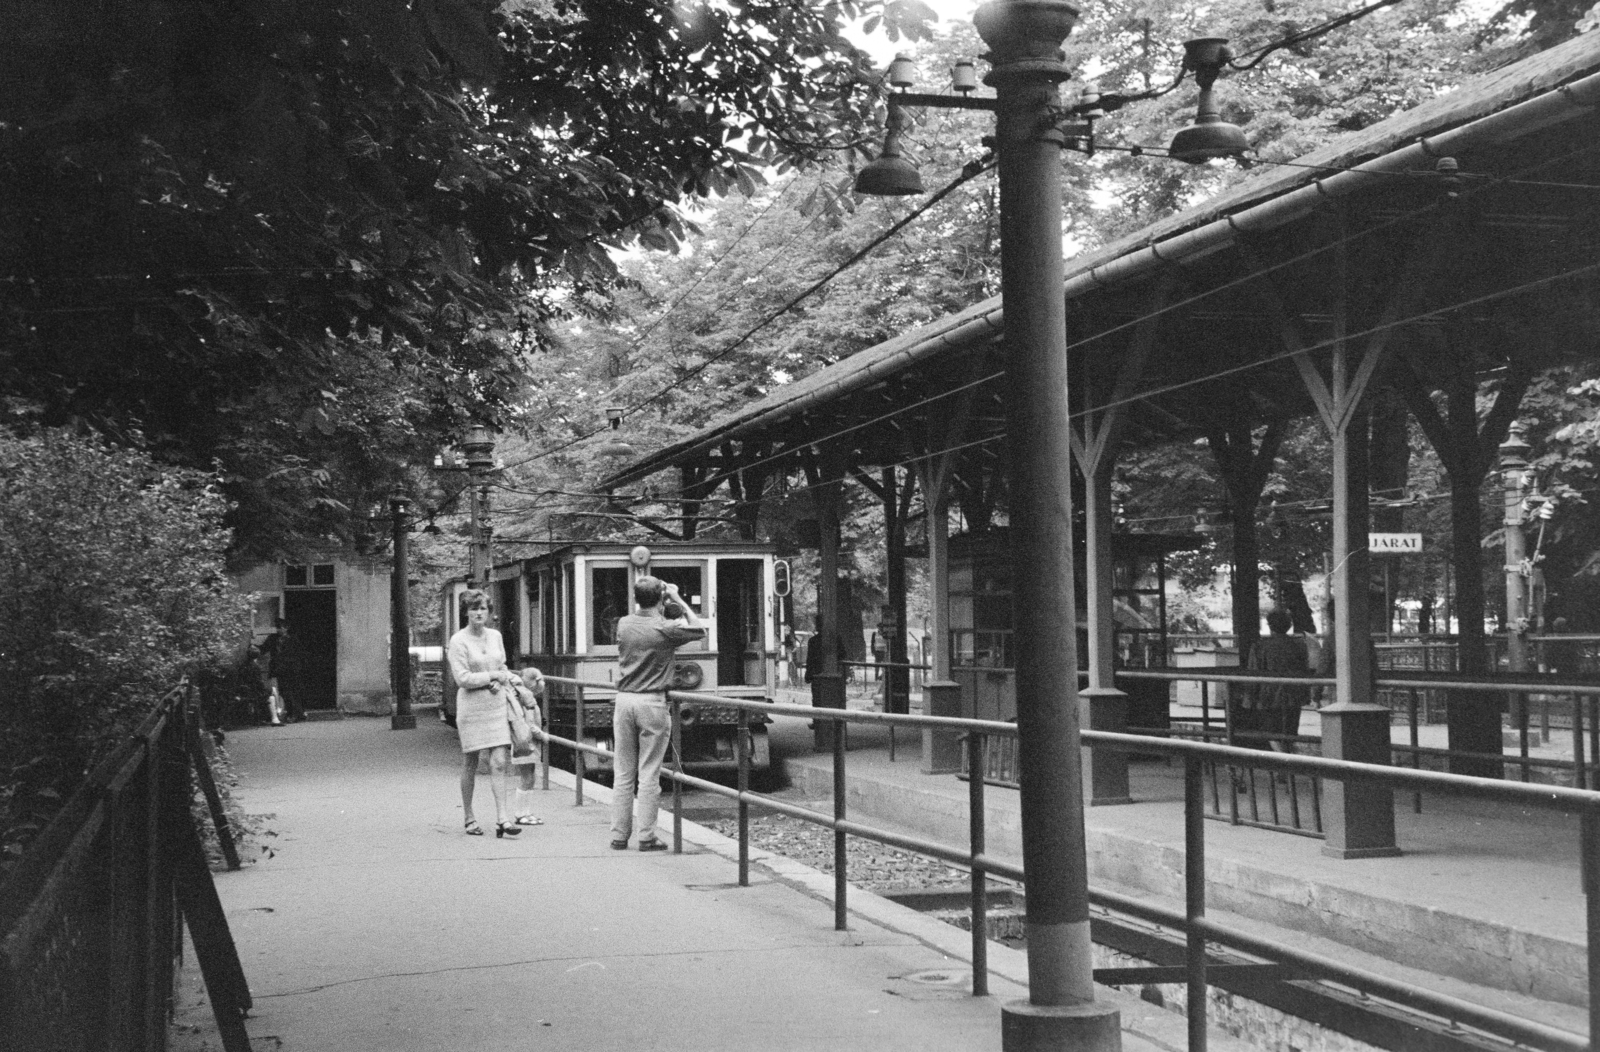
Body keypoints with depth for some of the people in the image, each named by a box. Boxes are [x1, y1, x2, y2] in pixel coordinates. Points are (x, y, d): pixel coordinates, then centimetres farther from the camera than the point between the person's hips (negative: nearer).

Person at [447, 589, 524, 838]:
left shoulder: (495, 636, 9)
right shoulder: (458, 641, -8)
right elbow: (462, 678, -15)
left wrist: (509, 679, 7)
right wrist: (492, 676, -12)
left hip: (497, 705, 4)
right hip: (471, 707, -4)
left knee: (499, 763, -4)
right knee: (470, 765, 6)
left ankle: (501, 819, -7)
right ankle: (468, 818, 20)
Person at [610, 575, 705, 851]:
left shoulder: (624, 624, 4)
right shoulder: (666, 629, -9)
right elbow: (699, 630, 7)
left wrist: (662, 612, 24)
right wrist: (679, 601, 11)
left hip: (624, 700, 4)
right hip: (652, 704, -4)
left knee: (622, 773, 10)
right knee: (649, 774, 1)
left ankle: (619, 835, 13)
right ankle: (646, 836, 3)